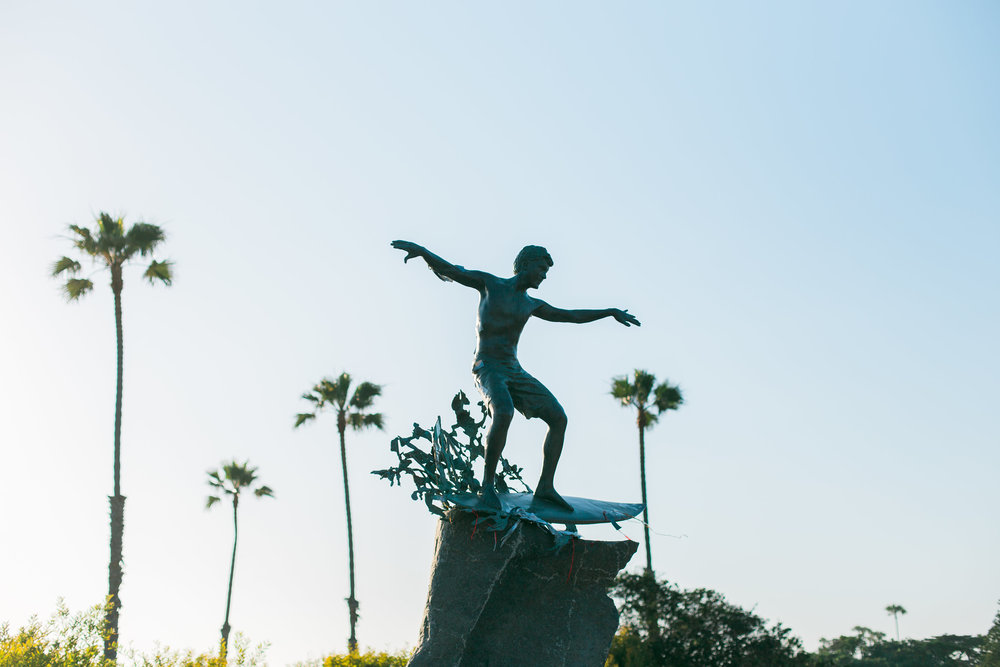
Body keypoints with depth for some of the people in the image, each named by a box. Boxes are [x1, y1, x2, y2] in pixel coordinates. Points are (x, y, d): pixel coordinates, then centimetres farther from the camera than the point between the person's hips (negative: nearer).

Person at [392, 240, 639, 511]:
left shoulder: (531, 304, 19)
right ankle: (488, 484, -23)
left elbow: (571, 316, 31)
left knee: (559, 418, -8)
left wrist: (610, 312, 31)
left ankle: (545, 486, -4)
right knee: (503, 414, -35)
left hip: (515, 372, 7)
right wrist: (422, 250, -23)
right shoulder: (489, 283, 4)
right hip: (487, 369, -7)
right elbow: (448, 270, -5)